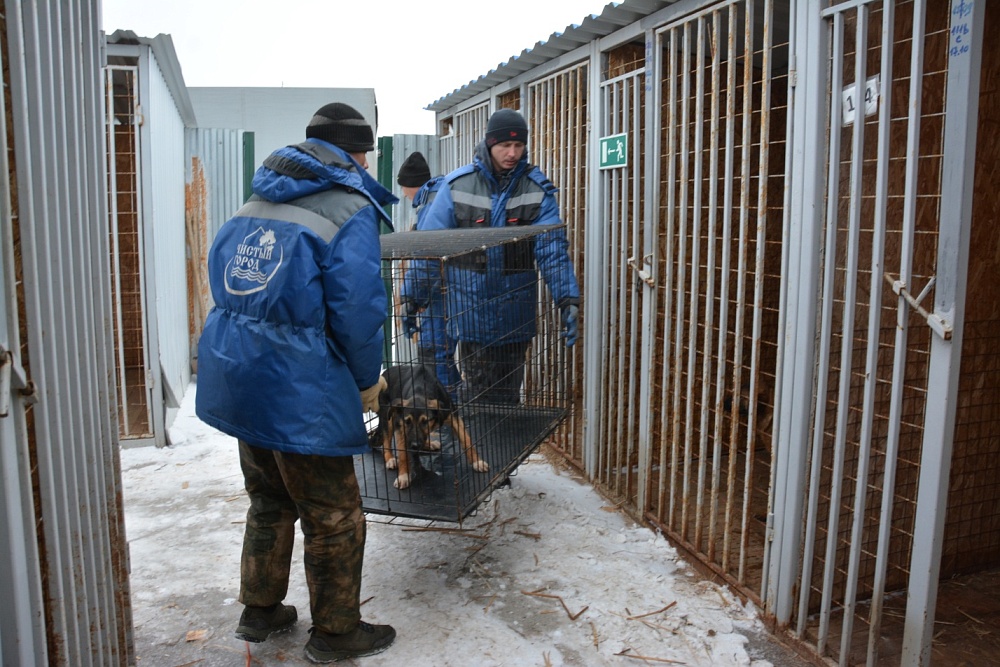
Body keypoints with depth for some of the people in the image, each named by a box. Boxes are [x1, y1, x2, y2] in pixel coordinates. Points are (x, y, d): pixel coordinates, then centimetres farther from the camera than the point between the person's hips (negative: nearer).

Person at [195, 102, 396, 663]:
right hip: (302, 391, -8)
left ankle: (261, 610, 40)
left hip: (237, 379, 8)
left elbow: (225, 285, 14)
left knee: (270, 501, 25)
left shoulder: (254, 205, 12)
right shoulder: (352, 211, -12)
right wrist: (367, 381, -3)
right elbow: (359, 309, -18)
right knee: (335, 516, 9)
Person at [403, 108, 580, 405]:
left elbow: (552, 249, -11)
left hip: (514, 312, 1)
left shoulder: (537, 187, -3)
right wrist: (412, 300, -1)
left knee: (508, 393, 14)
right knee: (479, 394, 7)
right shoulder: (457, 185, -5)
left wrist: (568, 300, -23)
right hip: (470, 310, -1)